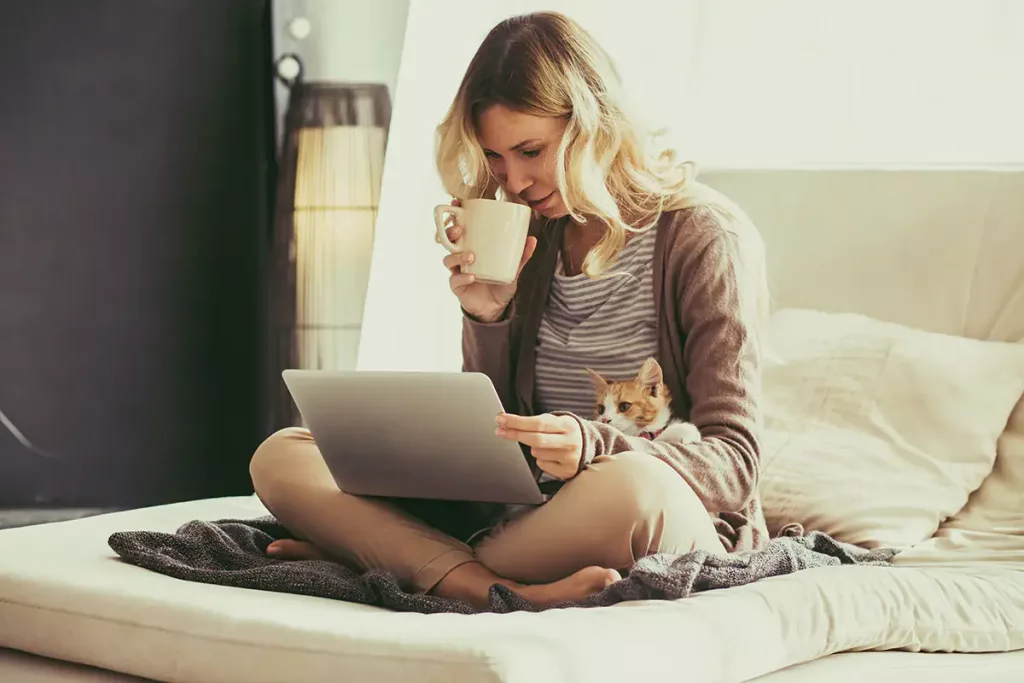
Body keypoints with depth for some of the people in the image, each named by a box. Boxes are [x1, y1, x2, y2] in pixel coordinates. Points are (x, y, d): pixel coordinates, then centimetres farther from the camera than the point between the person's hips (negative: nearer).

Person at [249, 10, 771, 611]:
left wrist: (592, 447, -30)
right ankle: (507, 592, -31)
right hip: (530, 513, 6)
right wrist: (487, 320, -7)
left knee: (632, 488, -43)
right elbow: (494, 446, 11)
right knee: (282, 457, -7)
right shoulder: (531, 237, 10)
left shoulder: (706, 235, -6)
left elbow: (735, 461, -12)